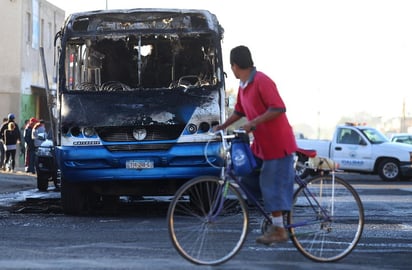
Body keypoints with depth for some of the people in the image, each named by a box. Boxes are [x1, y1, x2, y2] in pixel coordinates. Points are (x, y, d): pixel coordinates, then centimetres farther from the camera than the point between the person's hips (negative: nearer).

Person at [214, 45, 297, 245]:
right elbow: (239, 111, 23)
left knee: (272, 186, -7)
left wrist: (253, 123, -28)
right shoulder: (243, 86, 9)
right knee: (249, 180, 10)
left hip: (277, 143, -9)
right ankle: (275, 220, 19)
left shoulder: (262, 81, -20)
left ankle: (279, 230, 1)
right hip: (261, 144, 9)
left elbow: (278, 108, -26)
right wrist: (222, 127, 13)